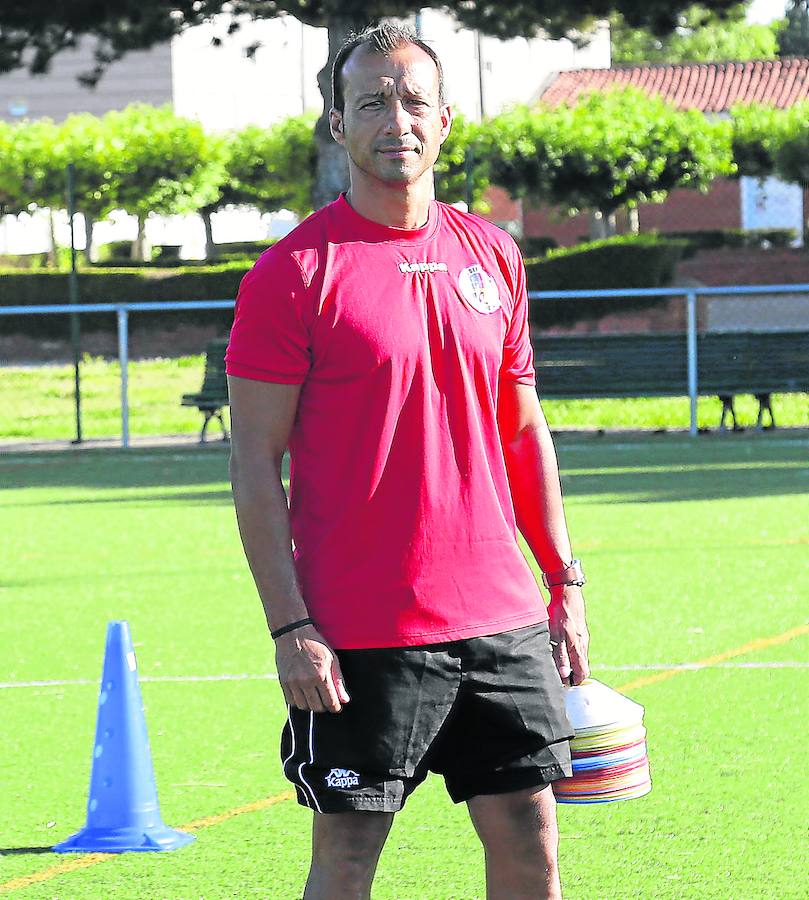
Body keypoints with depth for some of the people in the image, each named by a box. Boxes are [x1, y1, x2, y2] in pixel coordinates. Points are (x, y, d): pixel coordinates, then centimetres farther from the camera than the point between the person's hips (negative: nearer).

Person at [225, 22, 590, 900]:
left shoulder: (493, 257, 10)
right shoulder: (295, 270, -7)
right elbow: (254, 463, -7)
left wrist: (564, 581, 13)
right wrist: (289, 628, -14)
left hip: (501, 620, 5)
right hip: (358, 632, -5)